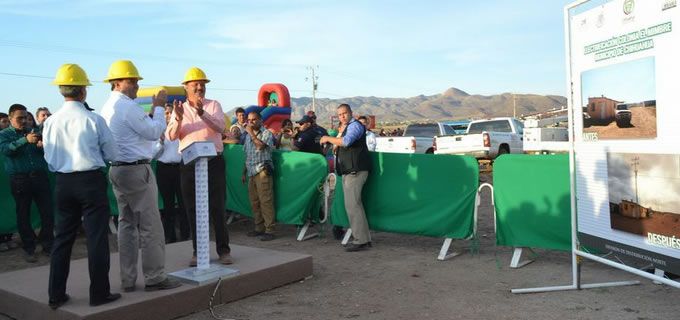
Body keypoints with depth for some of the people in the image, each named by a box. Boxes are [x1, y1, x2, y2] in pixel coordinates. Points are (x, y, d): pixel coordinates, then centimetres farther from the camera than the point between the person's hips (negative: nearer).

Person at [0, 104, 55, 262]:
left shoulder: (34, 132, 15)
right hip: (19, 179, -2)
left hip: (40, 176, 2)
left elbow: (47, 152, 12)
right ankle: (28, 248, 16)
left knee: (48, 212, 1)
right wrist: (26, 140, -28)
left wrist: (43, 146, -12)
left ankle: (48, 244, 15)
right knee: (23, 215, 5)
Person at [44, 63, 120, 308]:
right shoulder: (93, 120, -12)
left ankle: (56, 295, 21)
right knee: (97, 237, 4)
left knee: (63, 238, 14)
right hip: (91, 181, -4)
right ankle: (99, 293, 9)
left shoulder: (51, 122, -2)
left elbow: (49, 159, 6)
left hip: (62, 182, 4)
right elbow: (111, 154, -3)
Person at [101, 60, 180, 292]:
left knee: (127, 224, 12)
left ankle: (128, 280, 17)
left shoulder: (107, 108, 14)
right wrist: (158, 107, -1)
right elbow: (154, 132, -12)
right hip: (136, 170, -10)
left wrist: (154, 110, 15)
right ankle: (154, 277, 2)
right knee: (150, 225, -3)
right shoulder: (128, 106, -15)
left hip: (116, 169, 10)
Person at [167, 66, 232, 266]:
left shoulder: (213, 105, 4)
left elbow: (220, 127, -15)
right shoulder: (179, 109, 9)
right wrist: (178, 118, -23)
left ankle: (223, 250, 8)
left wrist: (202, 113, -30)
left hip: (213, 162, -2)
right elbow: (171, 136, -5)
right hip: (189, 164, 2)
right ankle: (198, 252, 16)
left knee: (217, 208, 1)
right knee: (193, 209, 7)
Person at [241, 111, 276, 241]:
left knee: (265, 201, -10)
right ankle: (259, 228, 16)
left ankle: (269, 230, -9)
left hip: (262, 171, -7)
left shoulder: (266, 133, 0)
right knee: (254, 201, 7)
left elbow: (261, 145, -19)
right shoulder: (248, 136, 20)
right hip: (251, 172, 7)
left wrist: (252, 133, -9)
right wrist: (244, 172, 21)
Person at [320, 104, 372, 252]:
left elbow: (346, 141, -26)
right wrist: (340, 133, 10)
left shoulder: (355, 125, -8)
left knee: (352, 205, -13)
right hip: (349, 171, 11)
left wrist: (328, 138, -13)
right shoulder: (346, 127, 24)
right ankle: (364, 238, 18)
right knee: (354, 204, 12)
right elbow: (338, 147, 24)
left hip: (355, 171, -11)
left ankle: (361, 240, -10)